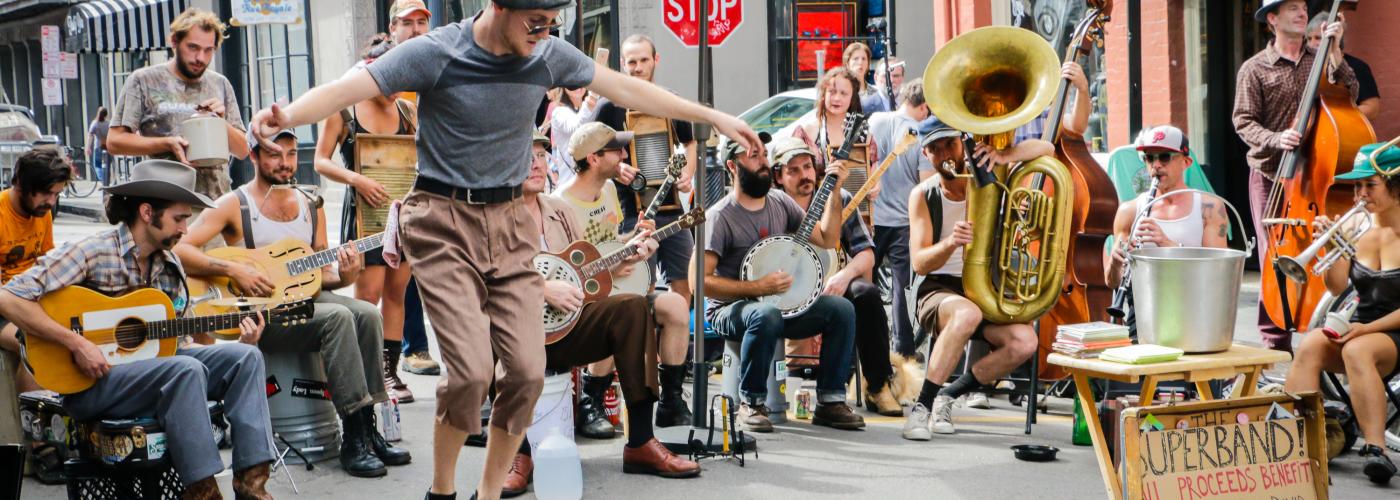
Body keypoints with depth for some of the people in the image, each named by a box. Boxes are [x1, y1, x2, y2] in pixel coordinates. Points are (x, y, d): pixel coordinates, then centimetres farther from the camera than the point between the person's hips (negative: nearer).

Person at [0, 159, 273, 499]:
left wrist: (238, 344, -3)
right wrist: (77, 344, -23)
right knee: (186, 369, -32)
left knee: (246, 356, -11)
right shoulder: (93, 253, -12)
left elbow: (176, 341, 13)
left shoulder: (170, 267, 9)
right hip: (89, 381, -7)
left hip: (151, 362, 7)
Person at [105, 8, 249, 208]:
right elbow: (114, 142, -2)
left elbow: (242, 151, 14)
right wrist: (167, 143, -14)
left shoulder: (221, 85, 14)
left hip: (217, 205, 3)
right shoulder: (143, 80, 3)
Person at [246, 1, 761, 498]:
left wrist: (713, 117, 13)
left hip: (510, 222, 5)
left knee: (526, 371, -4)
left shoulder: (549, 56, 0)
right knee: (472, 369, -16)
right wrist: (287, 114, -41)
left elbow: (628, 89, 10)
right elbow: (344, 89, -21)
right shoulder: (435, 54, -13)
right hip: (444, 223, -4)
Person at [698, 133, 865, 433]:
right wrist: (758, 288, -24)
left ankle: (830, 401, -7)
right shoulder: (719, 217, -13)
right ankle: (751, 403, -19)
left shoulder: (780, 202, 7)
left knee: (842, 310, -15)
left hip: (784, 304, 6)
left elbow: (826, 239, 7)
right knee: (766, 316, -40)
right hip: (731, 309, -6)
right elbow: (700, 281, -20)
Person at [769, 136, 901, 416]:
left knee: (866, 293, -30)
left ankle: (878, 387, -21)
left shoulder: (838, 199, 8)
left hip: (833, 286, 3)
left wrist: (845, 275, -17)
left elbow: (865, 253, 4)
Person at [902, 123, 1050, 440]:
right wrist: (950, 243, -34)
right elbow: (920, 263, -12)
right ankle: (922, 405, -30)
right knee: (967, 314, -39)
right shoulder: (923, 195, -2)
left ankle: (947, 396, -8)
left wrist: (1004, 156, -28)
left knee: (1025, 342, -27)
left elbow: (1045, 149, -8)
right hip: (939, 291, -3)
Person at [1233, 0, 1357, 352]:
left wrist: (1335, 52, -8)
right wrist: (1276, 139, -20)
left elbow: (1348, 95, -2)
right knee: (1274, 257, -4)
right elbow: (1243, 122, -4)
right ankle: (1276, 343, 2)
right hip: (1270, 176, -3)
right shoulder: (1255, 69, 1)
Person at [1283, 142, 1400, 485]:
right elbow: (1337, 287, 1)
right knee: (1311, 345, -29)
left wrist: (1368, 328, -19)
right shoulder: (1356, 225, 7)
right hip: (1359, 328, 4)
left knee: (1357, 350, -37)